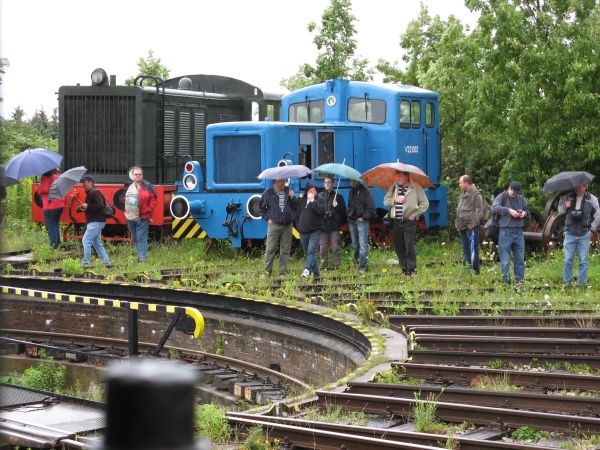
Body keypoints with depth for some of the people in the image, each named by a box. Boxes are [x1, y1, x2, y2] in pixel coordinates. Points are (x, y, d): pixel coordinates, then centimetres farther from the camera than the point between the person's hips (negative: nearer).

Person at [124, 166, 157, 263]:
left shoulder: (147, 186, -3)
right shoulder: (130, 187, 14)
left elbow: (153, 199, -5)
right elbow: (126, 200, 21)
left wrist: (148, 210, -11)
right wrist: (127, 212, 9)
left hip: (142, 218, -7)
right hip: (131, 218, 7)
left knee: (141, 239, -11)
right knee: (135, 239, 13)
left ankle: (143, 258, -12)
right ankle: (140, 256, 24)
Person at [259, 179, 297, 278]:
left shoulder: (288, 191, 7)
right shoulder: (268, 193, 0)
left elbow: (296, 206, 10)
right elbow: (261, 207, 10)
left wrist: (292, 198, -7)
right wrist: (267, 218, 1)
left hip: (287, 225, 3)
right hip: (274, 225, -3)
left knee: (285, 250, 4)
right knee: (270, 249, -4)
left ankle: (282, 273, 9)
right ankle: (267, 272, 3)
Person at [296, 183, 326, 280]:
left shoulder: (320, 200, 1)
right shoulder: (301, 201, 14)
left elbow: (321, 210, -18)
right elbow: (297, 214, 22)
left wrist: (313, 200, -16)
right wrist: (299, 226, 13)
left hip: (315, 231, -5)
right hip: (303, 231, 5)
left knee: (311, 251, -20)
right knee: (308, 253, 8)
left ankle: (307, 269, -32)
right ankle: (316, 273, 16)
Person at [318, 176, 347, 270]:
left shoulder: (338, 196, 8)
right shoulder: (319, 196, 11)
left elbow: (343, 211, 7)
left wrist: (336, 206, -9)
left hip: (334, 226, -1)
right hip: (323, 225, 1)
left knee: (335, 247, -3)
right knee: (323, 248, 1)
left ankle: (336, 265, 1)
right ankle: (324, 266, 5)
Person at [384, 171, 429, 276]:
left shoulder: (416, 188, -2)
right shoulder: (393, 187, 10)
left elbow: (425, 203, 0)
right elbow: (386, 201, 9)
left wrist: (415, 214, -6)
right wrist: (395, 200, -9)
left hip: (410, 221, -5)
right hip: (397, 221, 5)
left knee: (410, 246, -9)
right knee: (398, 246, 7)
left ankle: (411, 269, -4)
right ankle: (404, 267, 18)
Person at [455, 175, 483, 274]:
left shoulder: (476, 194, -7)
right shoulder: (462, 194, 18)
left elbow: (479, 210, -12)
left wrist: (473, 223, -16)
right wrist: (457, 221, 13)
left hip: (471, 226, -8)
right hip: (462, 225, 8)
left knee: (473, 247, -8)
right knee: (465, 247, 13)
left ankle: (475, 268, -7)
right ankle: (466, 264, 21)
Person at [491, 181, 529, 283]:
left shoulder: (521, 199, 12)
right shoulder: (502, 197, -4)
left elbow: (527, 209, 24)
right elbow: (494, 208, -19)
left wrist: (524, 213, -1)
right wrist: (509, 211, -27)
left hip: (518, 232, 5)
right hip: (505, 232, -5)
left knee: (520, 258, 9)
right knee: (505, 260, -2)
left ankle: (520, 280, 17)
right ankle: (506, 281, 4)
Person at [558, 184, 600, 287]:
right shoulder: (567, 197, 4)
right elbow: (560, 211, 10)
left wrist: (592, 229, -2)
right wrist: (565, 206, -11)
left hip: (584, 235, -1)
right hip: (570, 234, 1)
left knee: (583, 261, 2)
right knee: (568, 260, 1)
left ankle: (582, 282, 8)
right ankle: (567, 283, 8)